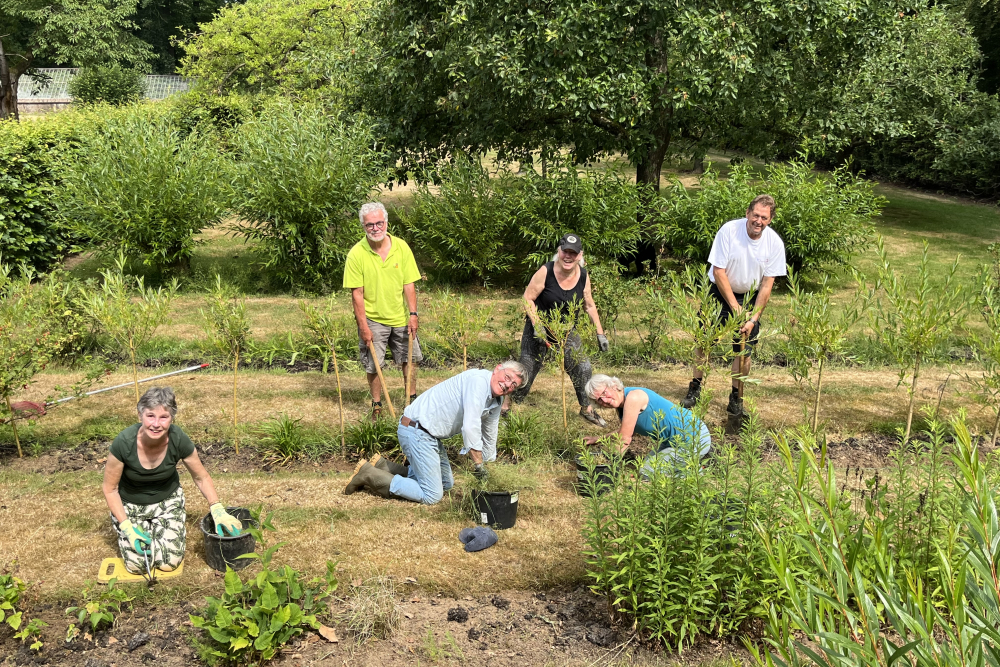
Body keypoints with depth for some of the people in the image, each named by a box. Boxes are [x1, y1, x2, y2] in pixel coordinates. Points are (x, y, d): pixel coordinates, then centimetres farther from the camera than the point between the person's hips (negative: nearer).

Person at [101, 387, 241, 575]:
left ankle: (173, 528, 17)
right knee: (138, 565, -13)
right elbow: (110, 489, -15)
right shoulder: (124, 442, -31)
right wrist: (126, 527, -21)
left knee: (169, 562, -12)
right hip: (130, 505, -1)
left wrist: (218, 510, -20)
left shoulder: (178, 440, -26)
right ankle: (142, 529, 17)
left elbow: (201, 477, -9)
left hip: (167, 500, 1)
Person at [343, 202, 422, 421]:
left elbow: (409, 284, -2)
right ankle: (377, 406, 21)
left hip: (400, 318, 3)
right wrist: (363, 326, -15)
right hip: (372, 319, -3)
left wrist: (412, 314, -8)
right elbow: (357, 293, -12)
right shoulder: (356, 254, -14)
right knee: (373, 366, 3)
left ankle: (413, 399, 33)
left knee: (410, 359, 14)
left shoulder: (401, 247, -6)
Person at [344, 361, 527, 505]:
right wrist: (479, 465, -19)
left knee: (446, 484, 23)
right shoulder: (478, 380, -20)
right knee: (431, 495, -8)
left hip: (430, 434, 11)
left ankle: (384, 467, 21)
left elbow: (489, 438, 23)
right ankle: (368, 474, -3)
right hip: (417, 431, -11)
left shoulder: (495, 403, 10)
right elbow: (470, 427, -26)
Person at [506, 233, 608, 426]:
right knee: (527, 370, 1)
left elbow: (589, 305, 3)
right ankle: (506, 407, 20)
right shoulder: (546, 272, -22)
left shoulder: (583, 276, -9)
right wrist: (537, 325, -26)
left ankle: (586, 409, 21)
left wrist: (600, 333, 4)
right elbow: (528, 299, -16)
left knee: (582, 367, -1)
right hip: (539, 328, -3)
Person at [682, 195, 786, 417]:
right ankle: (695, 389, 18)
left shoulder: (775, 243, -15)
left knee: (745, 349, -1)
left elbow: (767, 285, -11)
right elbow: (719, 272, -17)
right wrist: (734, 306, -18)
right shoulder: (729, 230, -21)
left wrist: (754, 318, -18)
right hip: (720, 292, -1)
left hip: (750, 297, 1)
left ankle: (736, 399, 13)